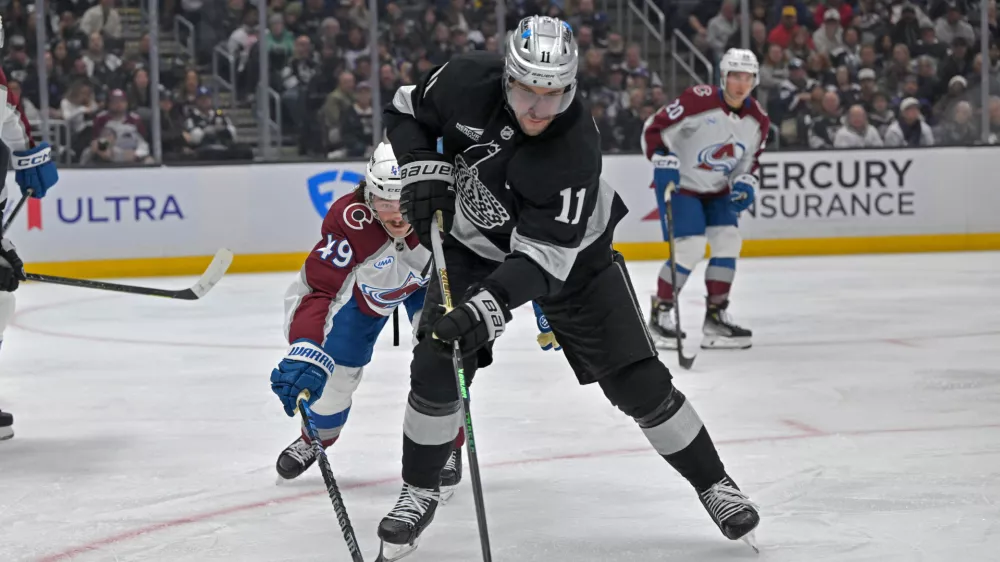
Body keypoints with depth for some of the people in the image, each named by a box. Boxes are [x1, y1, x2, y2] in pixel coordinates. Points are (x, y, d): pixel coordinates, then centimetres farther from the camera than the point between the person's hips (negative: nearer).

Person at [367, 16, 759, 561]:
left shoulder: (576, 150, -35)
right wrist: (424, 169, -19)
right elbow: (406, 110, -3)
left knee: (637, 380, -5)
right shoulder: (467, 82, -26)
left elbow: (543, 257, -36)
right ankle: (419, 492, 10)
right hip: (473, 245, 3)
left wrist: (489, 304, -49)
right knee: (436, 368, -11)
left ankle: (713, 484, 13)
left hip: (571, 254, -2)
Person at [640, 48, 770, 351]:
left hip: (717, 190, 6)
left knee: (728, 242, -6)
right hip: (680, 184, -6)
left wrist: (744, 184, -7)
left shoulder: (757, 119, -2)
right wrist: (663, 162, -29)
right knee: (690, 247, -17)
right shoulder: (698, 100, -22)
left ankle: (716, 315, 6)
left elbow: (749, 161, 11)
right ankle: (660, 313, -2)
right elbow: (654, 129, -19)